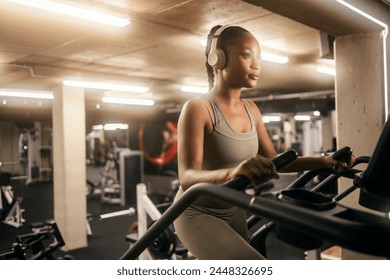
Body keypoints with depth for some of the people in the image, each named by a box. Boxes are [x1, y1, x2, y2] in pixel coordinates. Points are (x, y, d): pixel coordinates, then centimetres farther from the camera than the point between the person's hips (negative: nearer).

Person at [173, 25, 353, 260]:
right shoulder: (197, 108, -19)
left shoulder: (251, 110, 4)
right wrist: (232, 172, -49)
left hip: (235, 213, 8)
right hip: (198, 214, -8)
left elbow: (273, 160, 7)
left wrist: (322, 161, -5)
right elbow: (187, 176, -30)